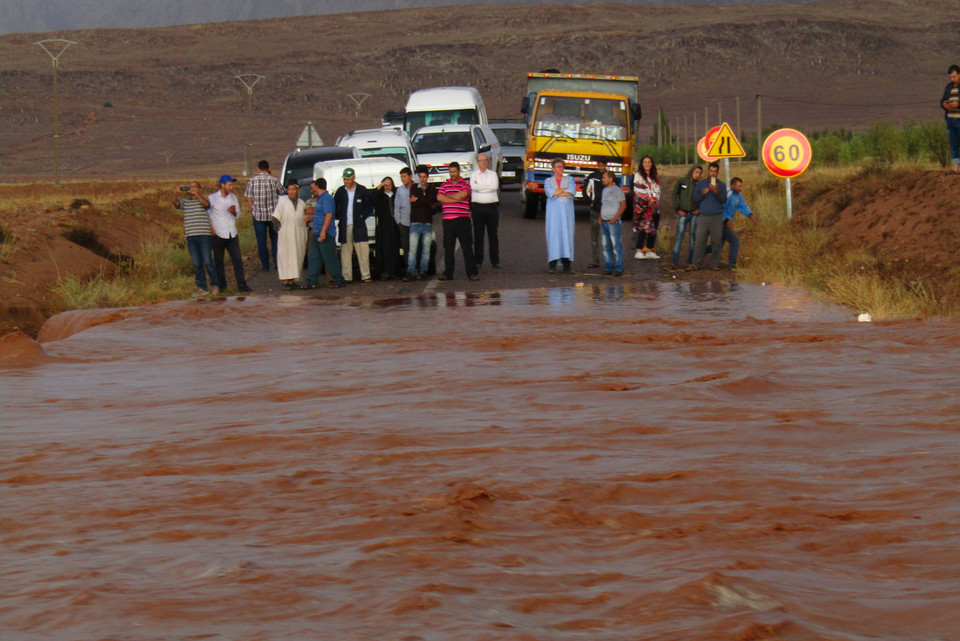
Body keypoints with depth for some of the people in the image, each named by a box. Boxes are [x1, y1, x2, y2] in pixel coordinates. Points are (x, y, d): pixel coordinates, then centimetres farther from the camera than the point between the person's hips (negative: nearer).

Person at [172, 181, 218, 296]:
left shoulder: (203, 199, 7)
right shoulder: (185, 202, 16)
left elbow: (206, 204, -15)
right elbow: (175, 203, 0)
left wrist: (196, 194, -27)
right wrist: (177, 193, -19)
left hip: (204, 235, -4)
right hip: (191, 236, 4)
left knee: (208, 262, -6)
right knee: (197, 263, 4)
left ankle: (215, 285, 2)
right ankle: (201, 287, 8)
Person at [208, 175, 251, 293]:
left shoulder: (233, 197, 12)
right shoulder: (212, 198, -3)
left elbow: (238, 214, 17)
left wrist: (233, 211, -5)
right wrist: (210, 227, -8)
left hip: (232, 234, 4)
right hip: (218, 234, -4)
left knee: (238, 259, -3)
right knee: (218, 261, 3)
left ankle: (241, 284, -3)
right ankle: (221, 285, 12)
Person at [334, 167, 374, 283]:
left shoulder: (362, 191, 3)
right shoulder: (340, 191, 8)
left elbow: (370, 206, 8)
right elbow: (334, 207, 16)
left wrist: (362, 216, -4)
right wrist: (339, 217, 2)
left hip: (358, 226, -2)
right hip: (344, 227, 2)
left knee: (363, 252, -4)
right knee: (345, 252, 1)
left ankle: (365, 276, 1)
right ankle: (347, 277, 5)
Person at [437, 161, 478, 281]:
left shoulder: (466, 183, 6)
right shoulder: (444, 185, 15)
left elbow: (462, 195, -12)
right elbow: (439, 198, -2)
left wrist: (447, 196, -1)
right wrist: (456, 199, -8)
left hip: (462, 220, -3)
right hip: (448, 220, 3)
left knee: (467, 247, -3)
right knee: (448, 248, 6)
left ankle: (472, 273, -2)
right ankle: (447, 273, 13)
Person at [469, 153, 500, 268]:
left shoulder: (493, 174, 10)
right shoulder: (473, 175, 10)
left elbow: (495, 186, -7)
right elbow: (473, 187, -9)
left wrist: (480, 186, -6)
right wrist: (487, 186, -8)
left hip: (492, 206, 0)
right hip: (477, 206, 0)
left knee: (493, 234, 1)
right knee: (478, 235, 0)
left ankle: (495, 260, 4)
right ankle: (478, 260, 5)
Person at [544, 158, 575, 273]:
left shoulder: (569, 179, 12)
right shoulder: (548, 181, 12)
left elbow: (572, 192, -6)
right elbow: (549, 192, -9)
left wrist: (556, 193, -7)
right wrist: (565, 189, -4)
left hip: (566, 212, 1)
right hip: (553, 212, -1)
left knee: (566, 236, -5)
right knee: (553, 236, -8)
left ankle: (567, 264, -5)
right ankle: (553, 265, -10)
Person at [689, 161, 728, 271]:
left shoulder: (721, 185, 9)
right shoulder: (700, 184, 12)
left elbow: (724, 200, -4)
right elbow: (694, 199, 7)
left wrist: (716, 191, -20)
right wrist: (702, 194, -11)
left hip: (717, 217, 0)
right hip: (703, 216, 0)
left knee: (717, 241, -1)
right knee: (700, 240, -5)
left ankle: (715, 264, 5)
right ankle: (695, 264, -4)